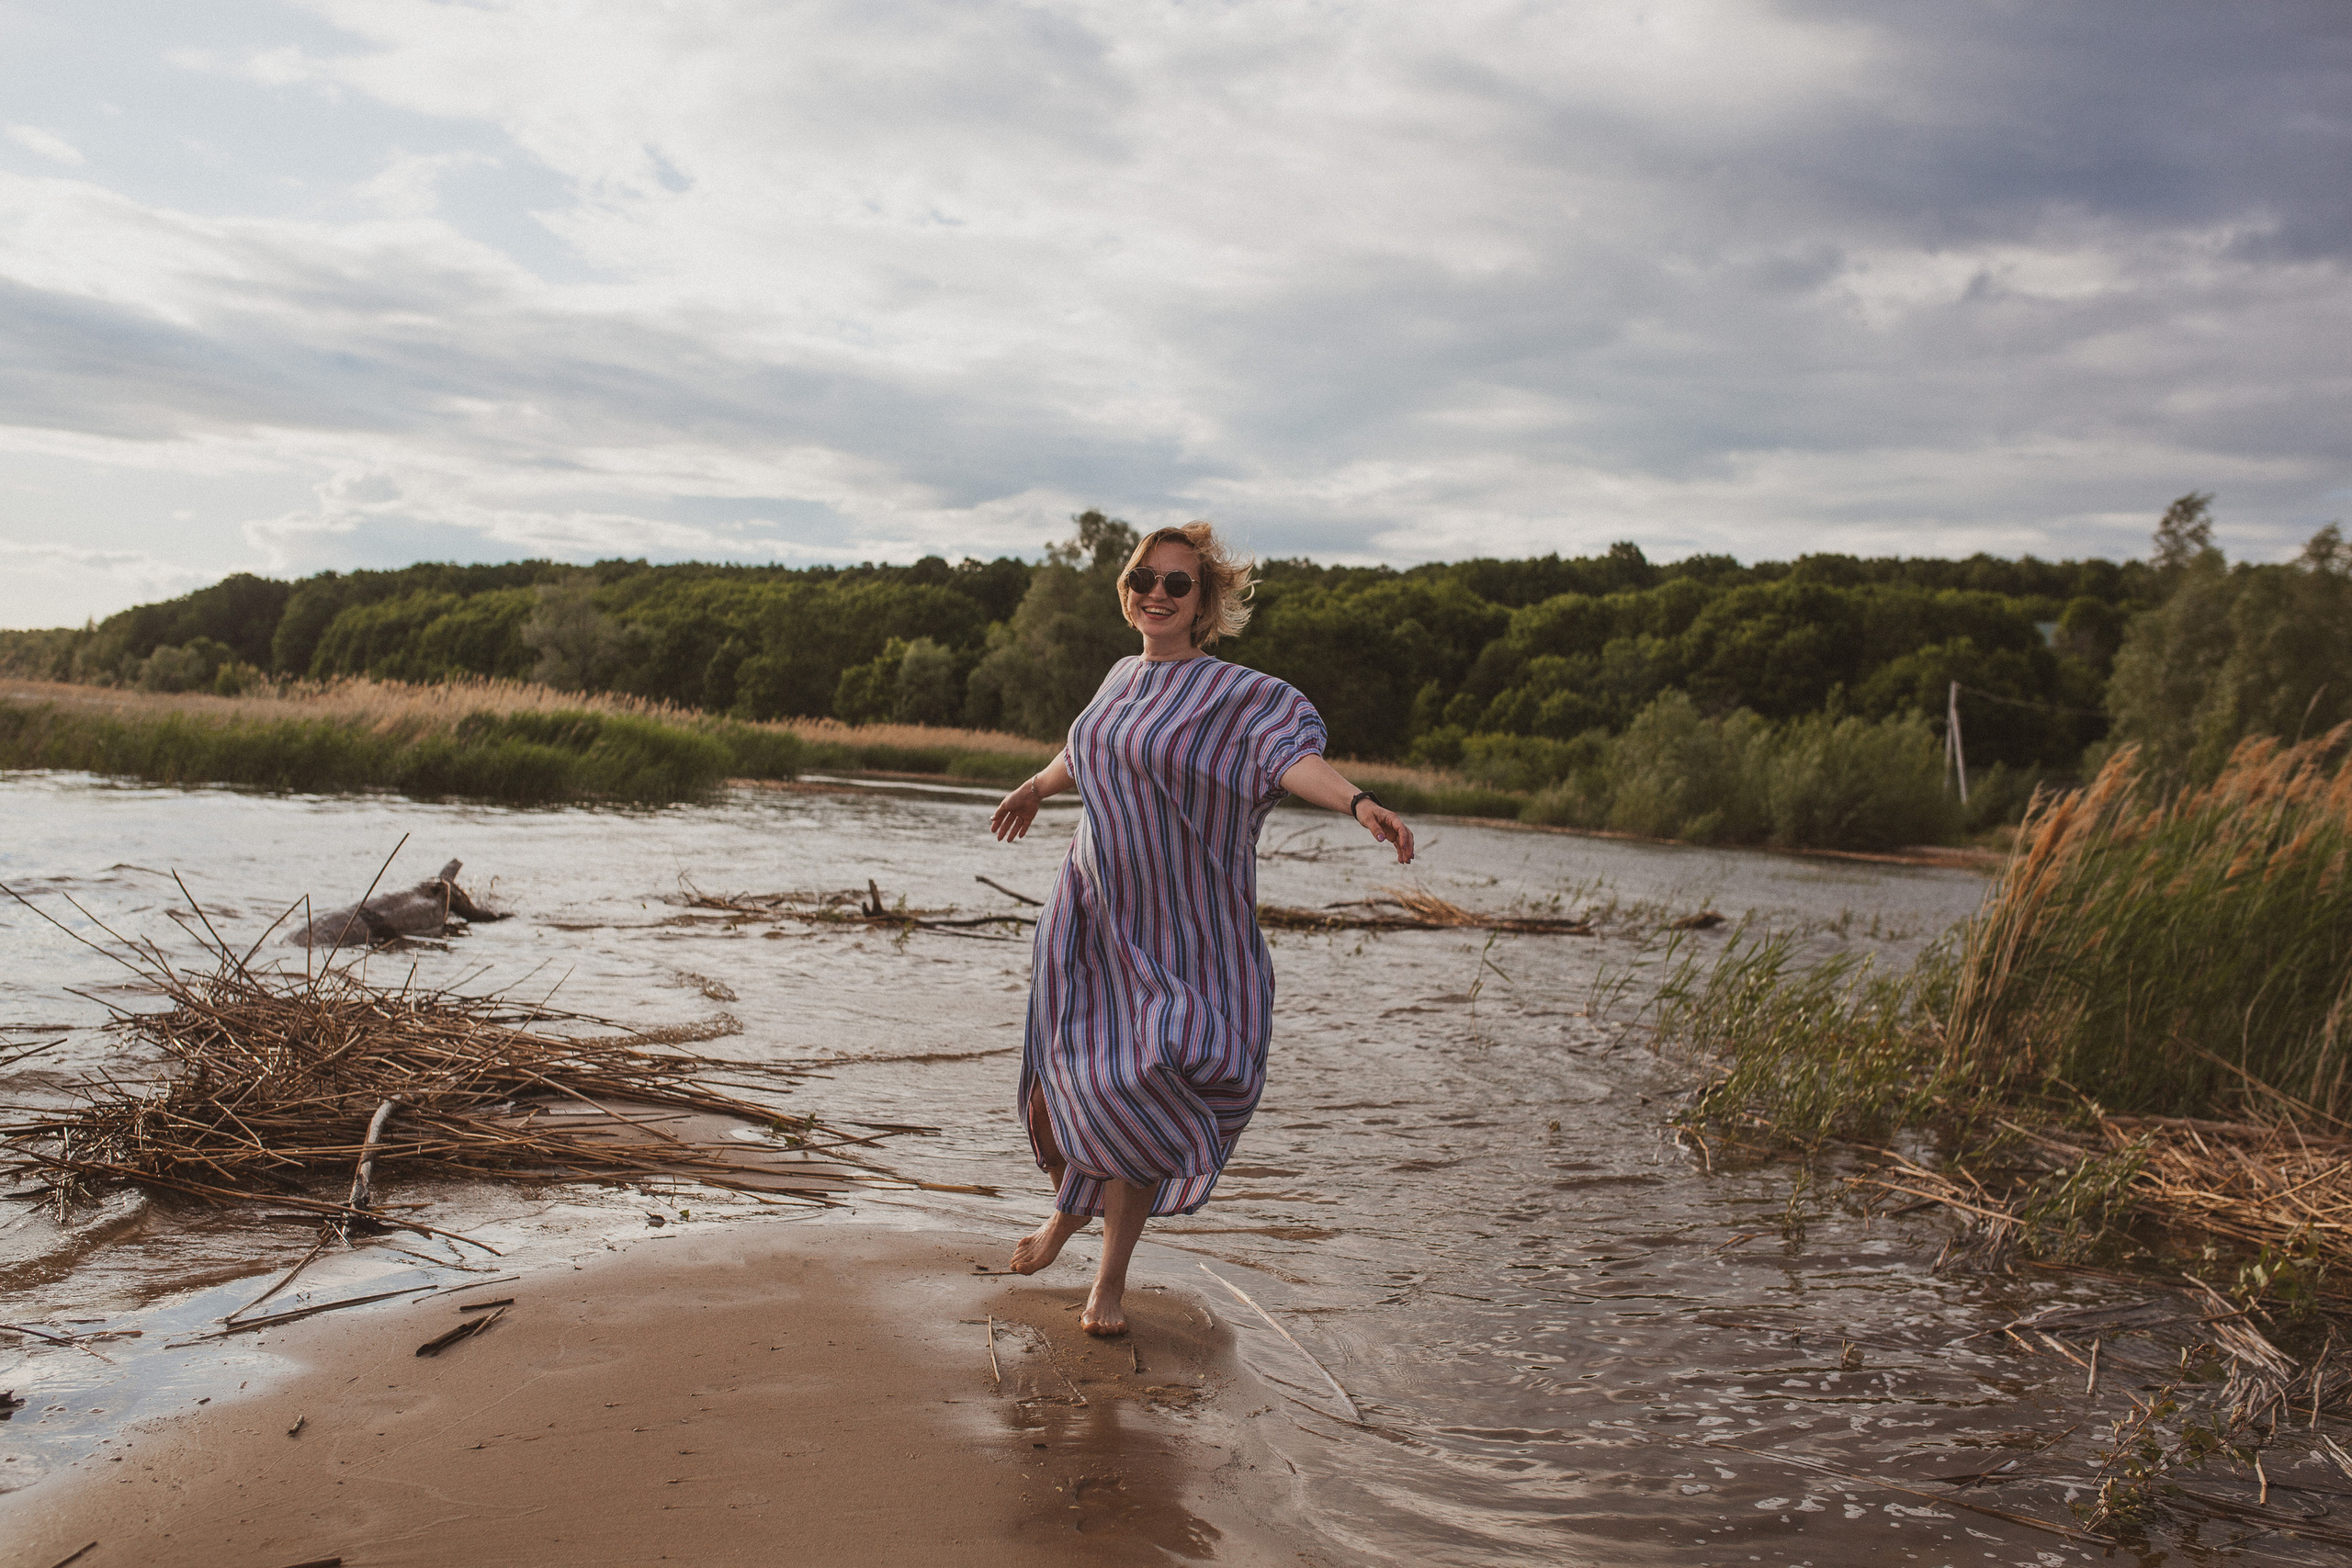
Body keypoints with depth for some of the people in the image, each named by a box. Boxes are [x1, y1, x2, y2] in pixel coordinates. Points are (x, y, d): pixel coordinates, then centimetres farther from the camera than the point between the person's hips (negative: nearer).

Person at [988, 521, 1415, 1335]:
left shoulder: (1235, 694, -10)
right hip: (1091, 916, 4)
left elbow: (1292, 753, -28)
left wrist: (1359, 802, -48)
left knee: (1136, 1089, -3)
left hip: (1179, 931, -4)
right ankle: (1069, 1208, 37)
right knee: (1063, 1085, 2)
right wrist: (1035, 787, 48)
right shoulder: (1124, 674, 9)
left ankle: (1112, 1277, 21)